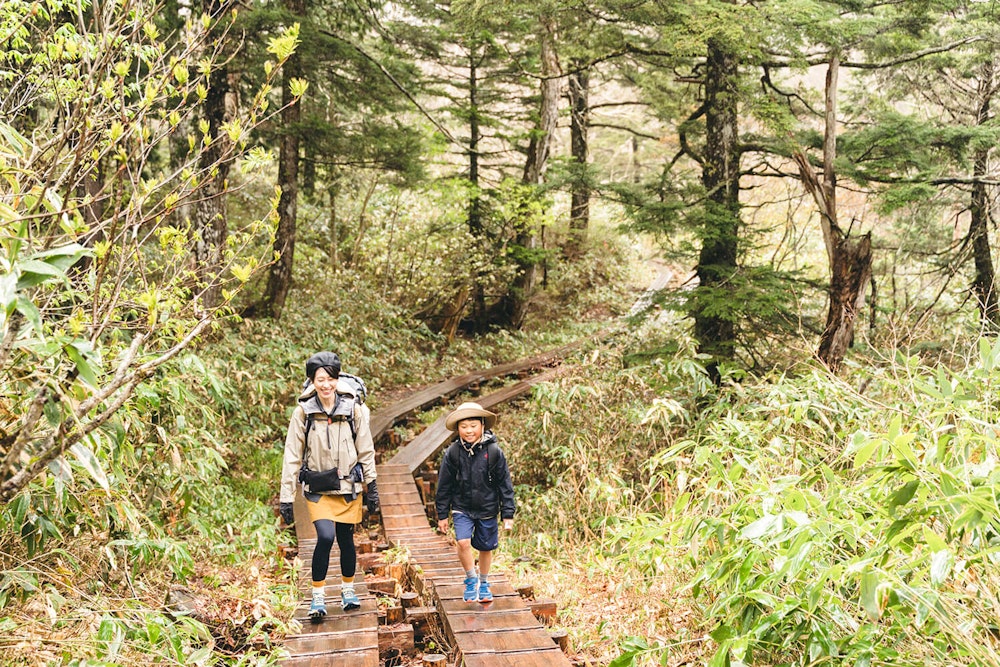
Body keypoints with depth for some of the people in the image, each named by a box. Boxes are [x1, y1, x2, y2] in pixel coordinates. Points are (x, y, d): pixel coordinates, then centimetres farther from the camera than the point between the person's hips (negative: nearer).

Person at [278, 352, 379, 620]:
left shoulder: (354, 409, -6)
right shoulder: (303, 412, -8)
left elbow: (366, 451, 3)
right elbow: (292, 457, -4)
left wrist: (372, 488, 5)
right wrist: (286, 497, -5)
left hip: (349, 486, 2)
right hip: (317, 489, -1)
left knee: (346, 539, 9)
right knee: (325, 537, -17)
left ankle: (348, 590, 32)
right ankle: (317, 597, -2)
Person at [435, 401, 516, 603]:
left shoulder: (494, 452, -11)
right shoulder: (452, 453, -9)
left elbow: (505, 484, -4)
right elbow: (444, 485, 1)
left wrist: (508, 514, -4)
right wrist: (442, 514, 4)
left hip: (487, 509, 0)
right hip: (462, 508, 0)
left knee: (485, 548, 11)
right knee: (463, 542, -18)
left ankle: (484, 584, 34)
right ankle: (471, 580, 6)